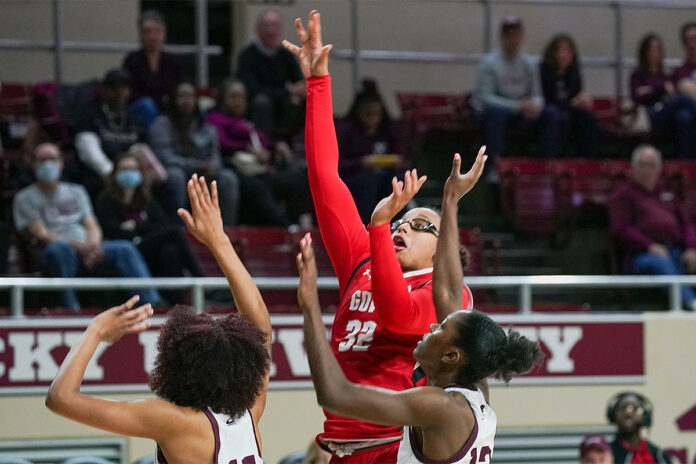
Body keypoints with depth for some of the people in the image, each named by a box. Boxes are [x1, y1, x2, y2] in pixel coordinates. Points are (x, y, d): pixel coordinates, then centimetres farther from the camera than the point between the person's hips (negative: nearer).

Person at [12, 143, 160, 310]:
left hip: (86, 251, 4)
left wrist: (93, 243, -11)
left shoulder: (76, 192, 25)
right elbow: (41, 235, -3)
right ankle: (70, 308, -42)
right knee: (59, 247, -40)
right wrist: (79, 246, -18)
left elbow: (92, 226, 15)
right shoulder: (24, 199, 9)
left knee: (125, 249, -22)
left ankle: (150, 303, -34)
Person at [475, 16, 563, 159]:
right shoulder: (489, 63, -12)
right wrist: (519, 106, -27)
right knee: (496, 111, -39)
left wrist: (535, 106, -21)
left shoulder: (529, 64, 4)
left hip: (521, 115, 5)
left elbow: (536, 95, 7)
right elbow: (485, 98, -18)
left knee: (551, 113, -14)